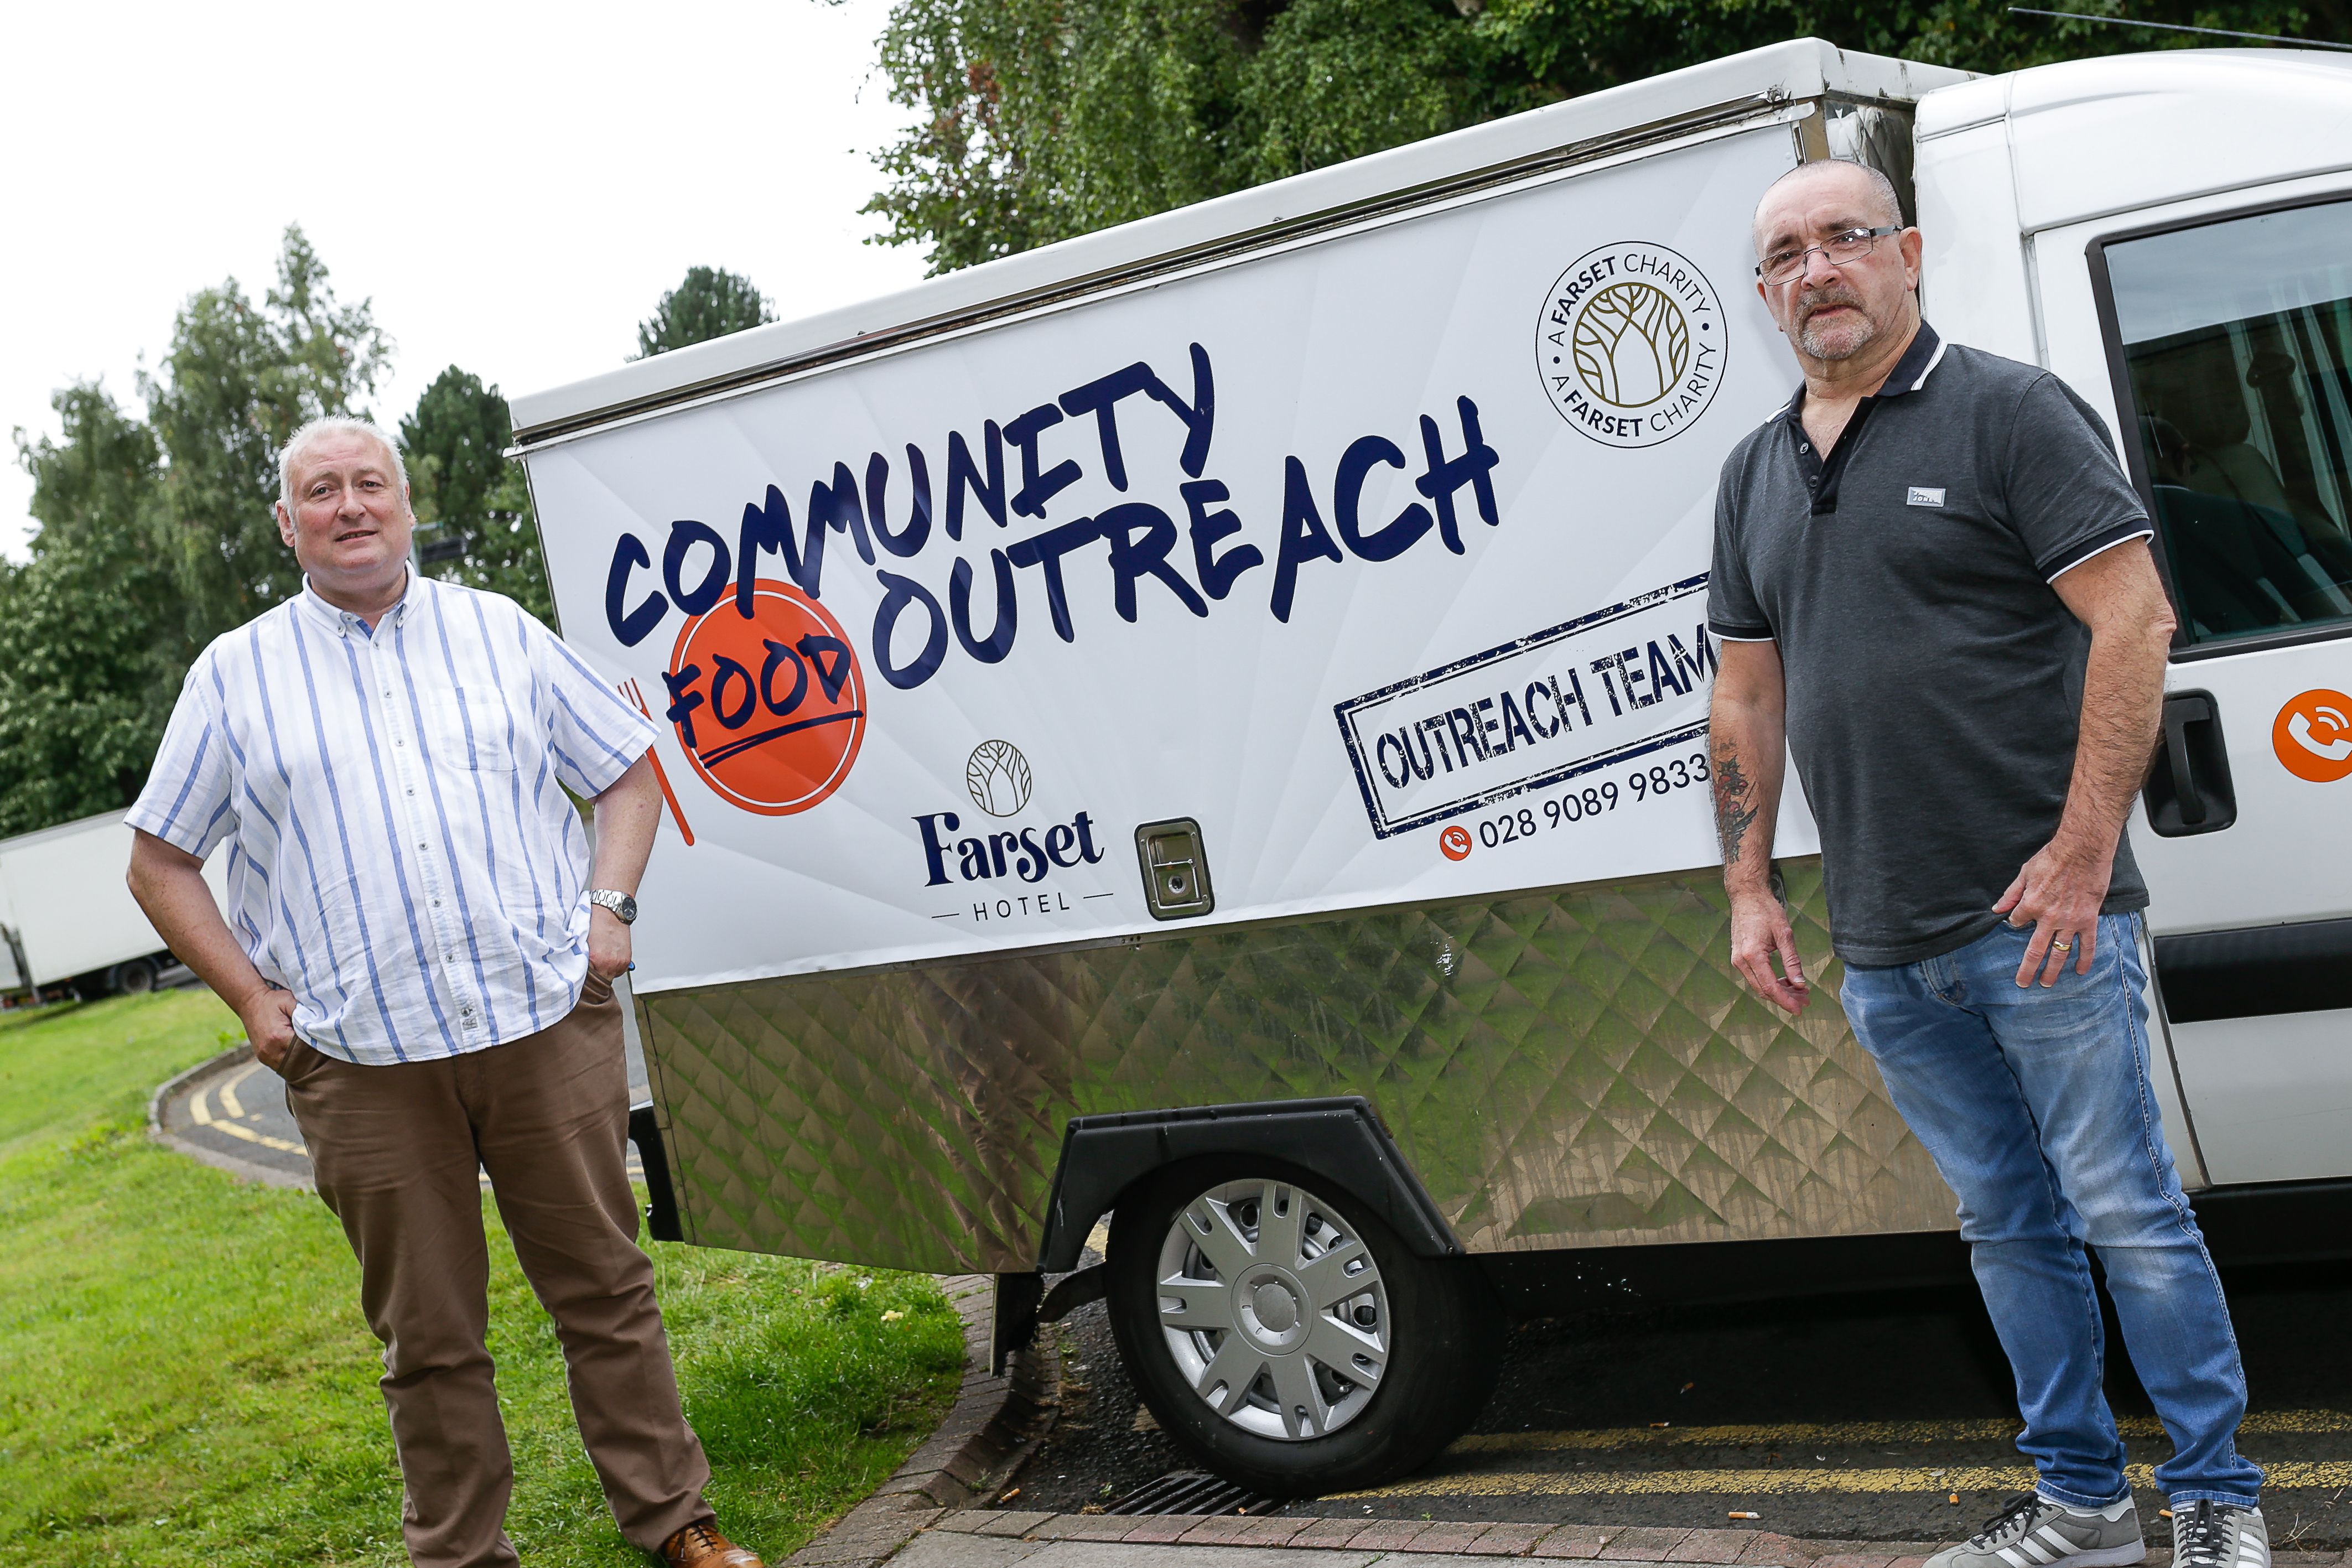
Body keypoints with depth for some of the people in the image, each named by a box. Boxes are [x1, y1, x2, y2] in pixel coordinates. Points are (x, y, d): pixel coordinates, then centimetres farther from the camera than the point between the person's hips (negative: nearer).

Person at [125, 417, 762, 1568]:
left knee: (604, 1288, 8)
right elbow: (160, 864, 12)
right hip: (362, 1065, 0)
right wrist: (252, 1000, 1)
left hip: (549, 1029, 1)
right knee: (428, 1334, 8)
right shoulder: (235, 675, 7)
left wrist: (609, 907, 1)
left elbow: (627, 772, 16)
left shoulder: (501, 634, 10)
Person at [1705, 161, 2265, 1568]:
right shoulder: (1757, 473, 15)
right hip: (1885, 950, 6)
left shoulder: (2011, 411, -4)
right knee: (2009, 1226, 14)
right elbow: (1747, 698, 18)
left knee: (2126, 1211, -1)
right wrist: (1750, 886, 12)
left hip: (2039, 918, -6)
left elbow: (2134, 622, -12)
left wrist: (2081, 849, -18)